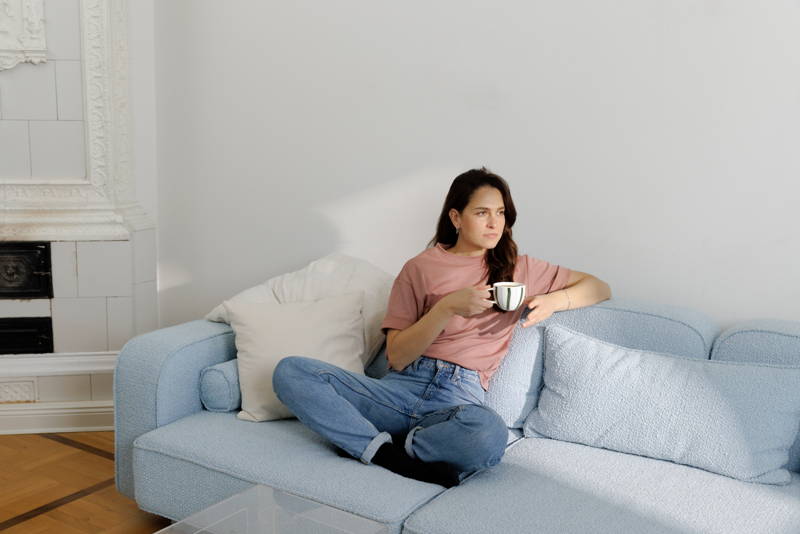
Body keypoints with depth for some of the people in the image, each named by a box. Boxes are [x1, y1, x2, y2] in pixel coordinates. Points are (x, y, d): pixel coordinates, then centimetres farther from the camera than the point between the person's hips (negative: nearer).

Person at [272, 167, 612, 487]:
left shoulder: (518, 268, 16)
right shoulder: (420, 267, 13)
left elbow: (599, 288, 20)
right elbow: (397, 357, 4)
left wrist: (552, 301, -1)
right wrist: (448, 307, -9)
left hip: (461, 397, 0)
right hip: (403, 386, 1)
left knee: (490, 434, -40)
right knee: (289, 371, -21)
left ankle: (371, 447, -15)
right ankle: (396, 458, -26)